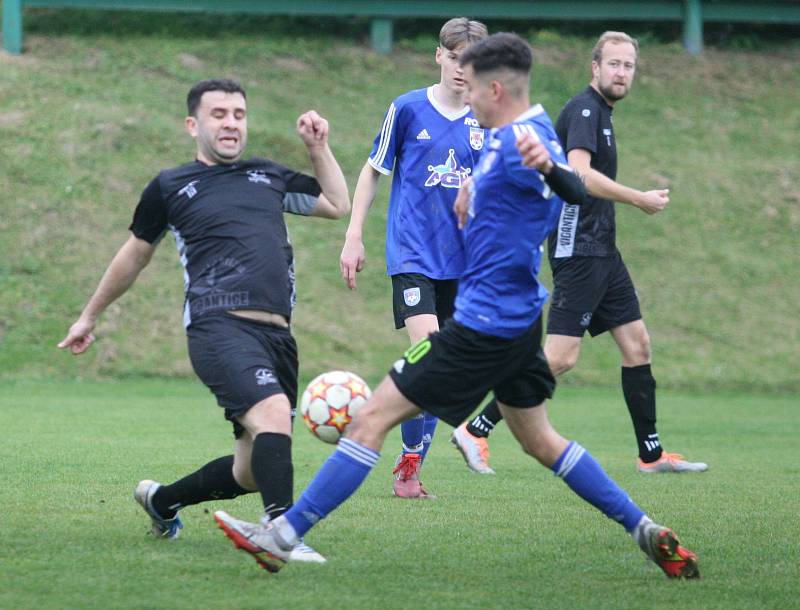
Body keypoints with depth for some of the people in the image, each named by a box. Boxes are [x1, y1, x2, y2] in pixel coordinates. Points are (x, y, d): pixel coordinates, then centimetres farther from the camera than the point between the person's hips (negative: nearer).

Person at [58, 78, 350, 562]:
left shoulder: (270, 177, 22)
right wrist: (89, 316, 33)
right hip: (219, 327, -5)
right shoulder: (171, 186, 12)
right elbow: (135, 254, 25)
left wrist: (318, 146, 21)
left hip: (277, 335, 5)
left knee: (251, 472, 7)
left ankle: (161, 501, 32)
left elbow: (339, 205, 32)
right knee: (274, 413, -32)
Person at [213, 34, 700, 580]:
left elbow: (577, 193, -40)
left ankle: (284, 535, -4)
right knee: (539, 440, 20)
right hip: (518, 316, 10)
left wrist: (548, 169, -60)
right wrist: (473, 185, 18)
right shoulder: (514, 133, 9)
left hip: (485, 323, -10)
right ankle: (645, 531, 18)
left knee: (374, 417, -7)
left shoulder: (521, 142, -22)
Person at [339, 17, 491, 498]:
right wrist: (354, 237, 2)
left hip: (461, 260, 4)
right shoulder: (408, 109, -3)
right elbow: (373, 171, 5)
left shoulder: (485, 123, 5)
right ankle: (408, 468, -9)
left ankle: (412, 465, 15)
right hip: (413, 254, -4)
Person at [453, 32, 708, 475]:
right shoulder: (584, 110, -12)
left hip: (601, 251, 10)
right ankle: (475, 430, -9)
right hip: (579, 250, -10)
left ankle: (651, 454, 16)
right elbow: (579, 173, -26)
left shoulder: (599, 113, 18)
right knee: (561, 356, -14)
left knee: (636, 343, 10)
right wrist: (640, 200, -20)